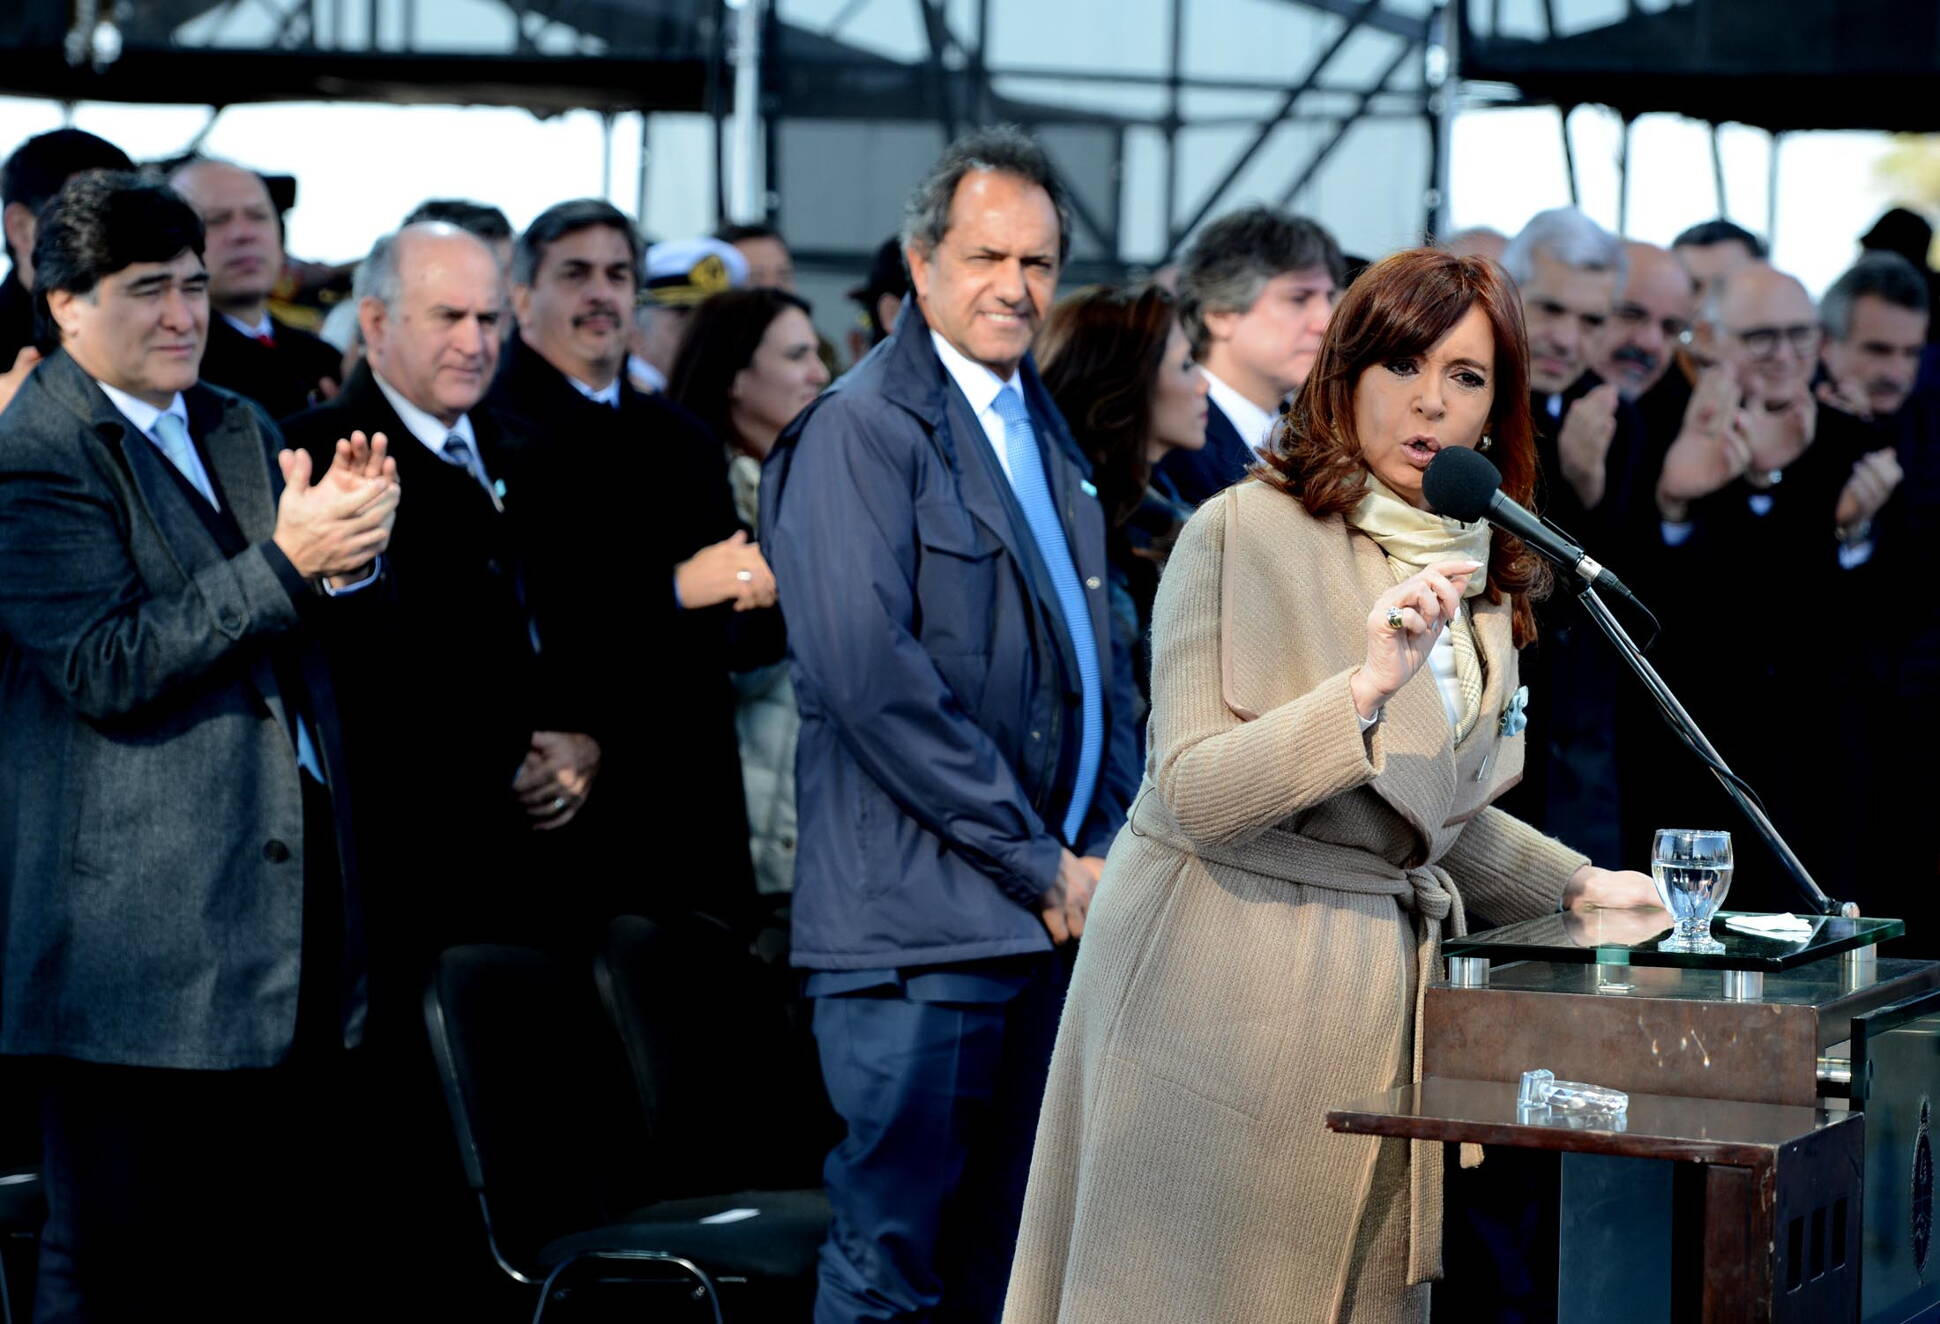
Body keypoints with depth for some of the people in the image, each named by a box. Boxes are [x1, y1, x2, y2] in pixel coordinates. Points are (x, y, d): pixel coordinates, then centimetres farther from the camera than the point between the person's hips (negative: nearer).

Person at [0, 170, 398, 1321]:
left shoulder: (238, 429, 16)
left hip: (294, 876, 8)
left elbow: (308, 624, 16)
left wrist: (349, 550, -7)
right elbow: (110, 669, -17)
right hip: (140, 929, -7)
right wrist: (281, 564, -21)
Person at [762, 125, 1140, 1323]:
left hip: (1054, 904, 8)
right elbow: (871, 674, -18)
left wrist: (1103, 847, 7)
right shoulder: (863, 429, -8)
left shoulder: (1043, 429, 18)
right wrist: (1038, 862, -14)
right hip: (923, 920, -8)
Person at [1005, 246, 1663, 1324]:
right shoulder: (1245, 531, -9)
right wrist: (1365, 689, -27)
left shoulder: (1480, 580, 13)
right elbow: (1191, 794, -18)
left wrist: (1580, 886, 18)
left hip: (1379, 989, 6)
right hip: (1227, 983, -6)